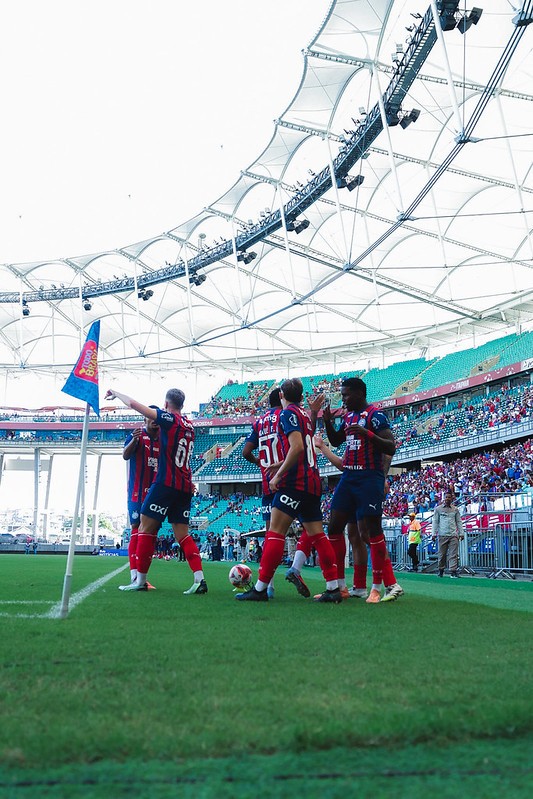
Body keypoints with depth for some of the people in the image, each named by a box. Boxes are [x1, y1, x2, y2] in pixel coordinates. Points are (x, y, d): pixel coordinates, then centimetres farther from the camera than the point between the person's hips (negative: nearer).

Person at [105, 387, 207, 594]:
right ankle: (199, 579, -4)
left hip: (166, 483, -7)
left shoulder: (169, 419, -7)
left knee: (146, 528, 1)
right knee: (182, 534, 8)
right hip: (184, 486, 7)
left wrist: (115, 393, 10)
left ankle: (140, 580, 3)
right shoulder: (189, 426, 14)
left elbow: (133, 404, -5)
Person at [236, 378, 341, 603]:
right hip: (312, 481, 9)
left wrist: (279, 474, -15)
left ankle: (260, 588, -7)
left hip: (295, 482, -9)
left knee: (275, 532, -7)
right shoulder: (304, 415, 20)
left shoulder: (288, 413, -6)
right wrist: (282, 464, 27)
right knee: (317, 535, 8)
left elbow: (297, 447, -19)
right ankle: (333, 588, 5)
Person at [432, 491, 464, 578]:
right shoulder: (438, 509, 8)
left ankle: (453, 571, -10)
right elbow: (435, 522, 8)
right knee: (442, 554, 4)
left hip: (453, 535, 1)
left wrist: (461, 533, 7)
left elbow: (459, 522, 15)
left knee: (453, 554, -7)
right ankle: (441, 569, 18)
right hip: (442, 535, -1)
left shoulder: (455, 509, 12)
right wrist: (434, 534, 1)